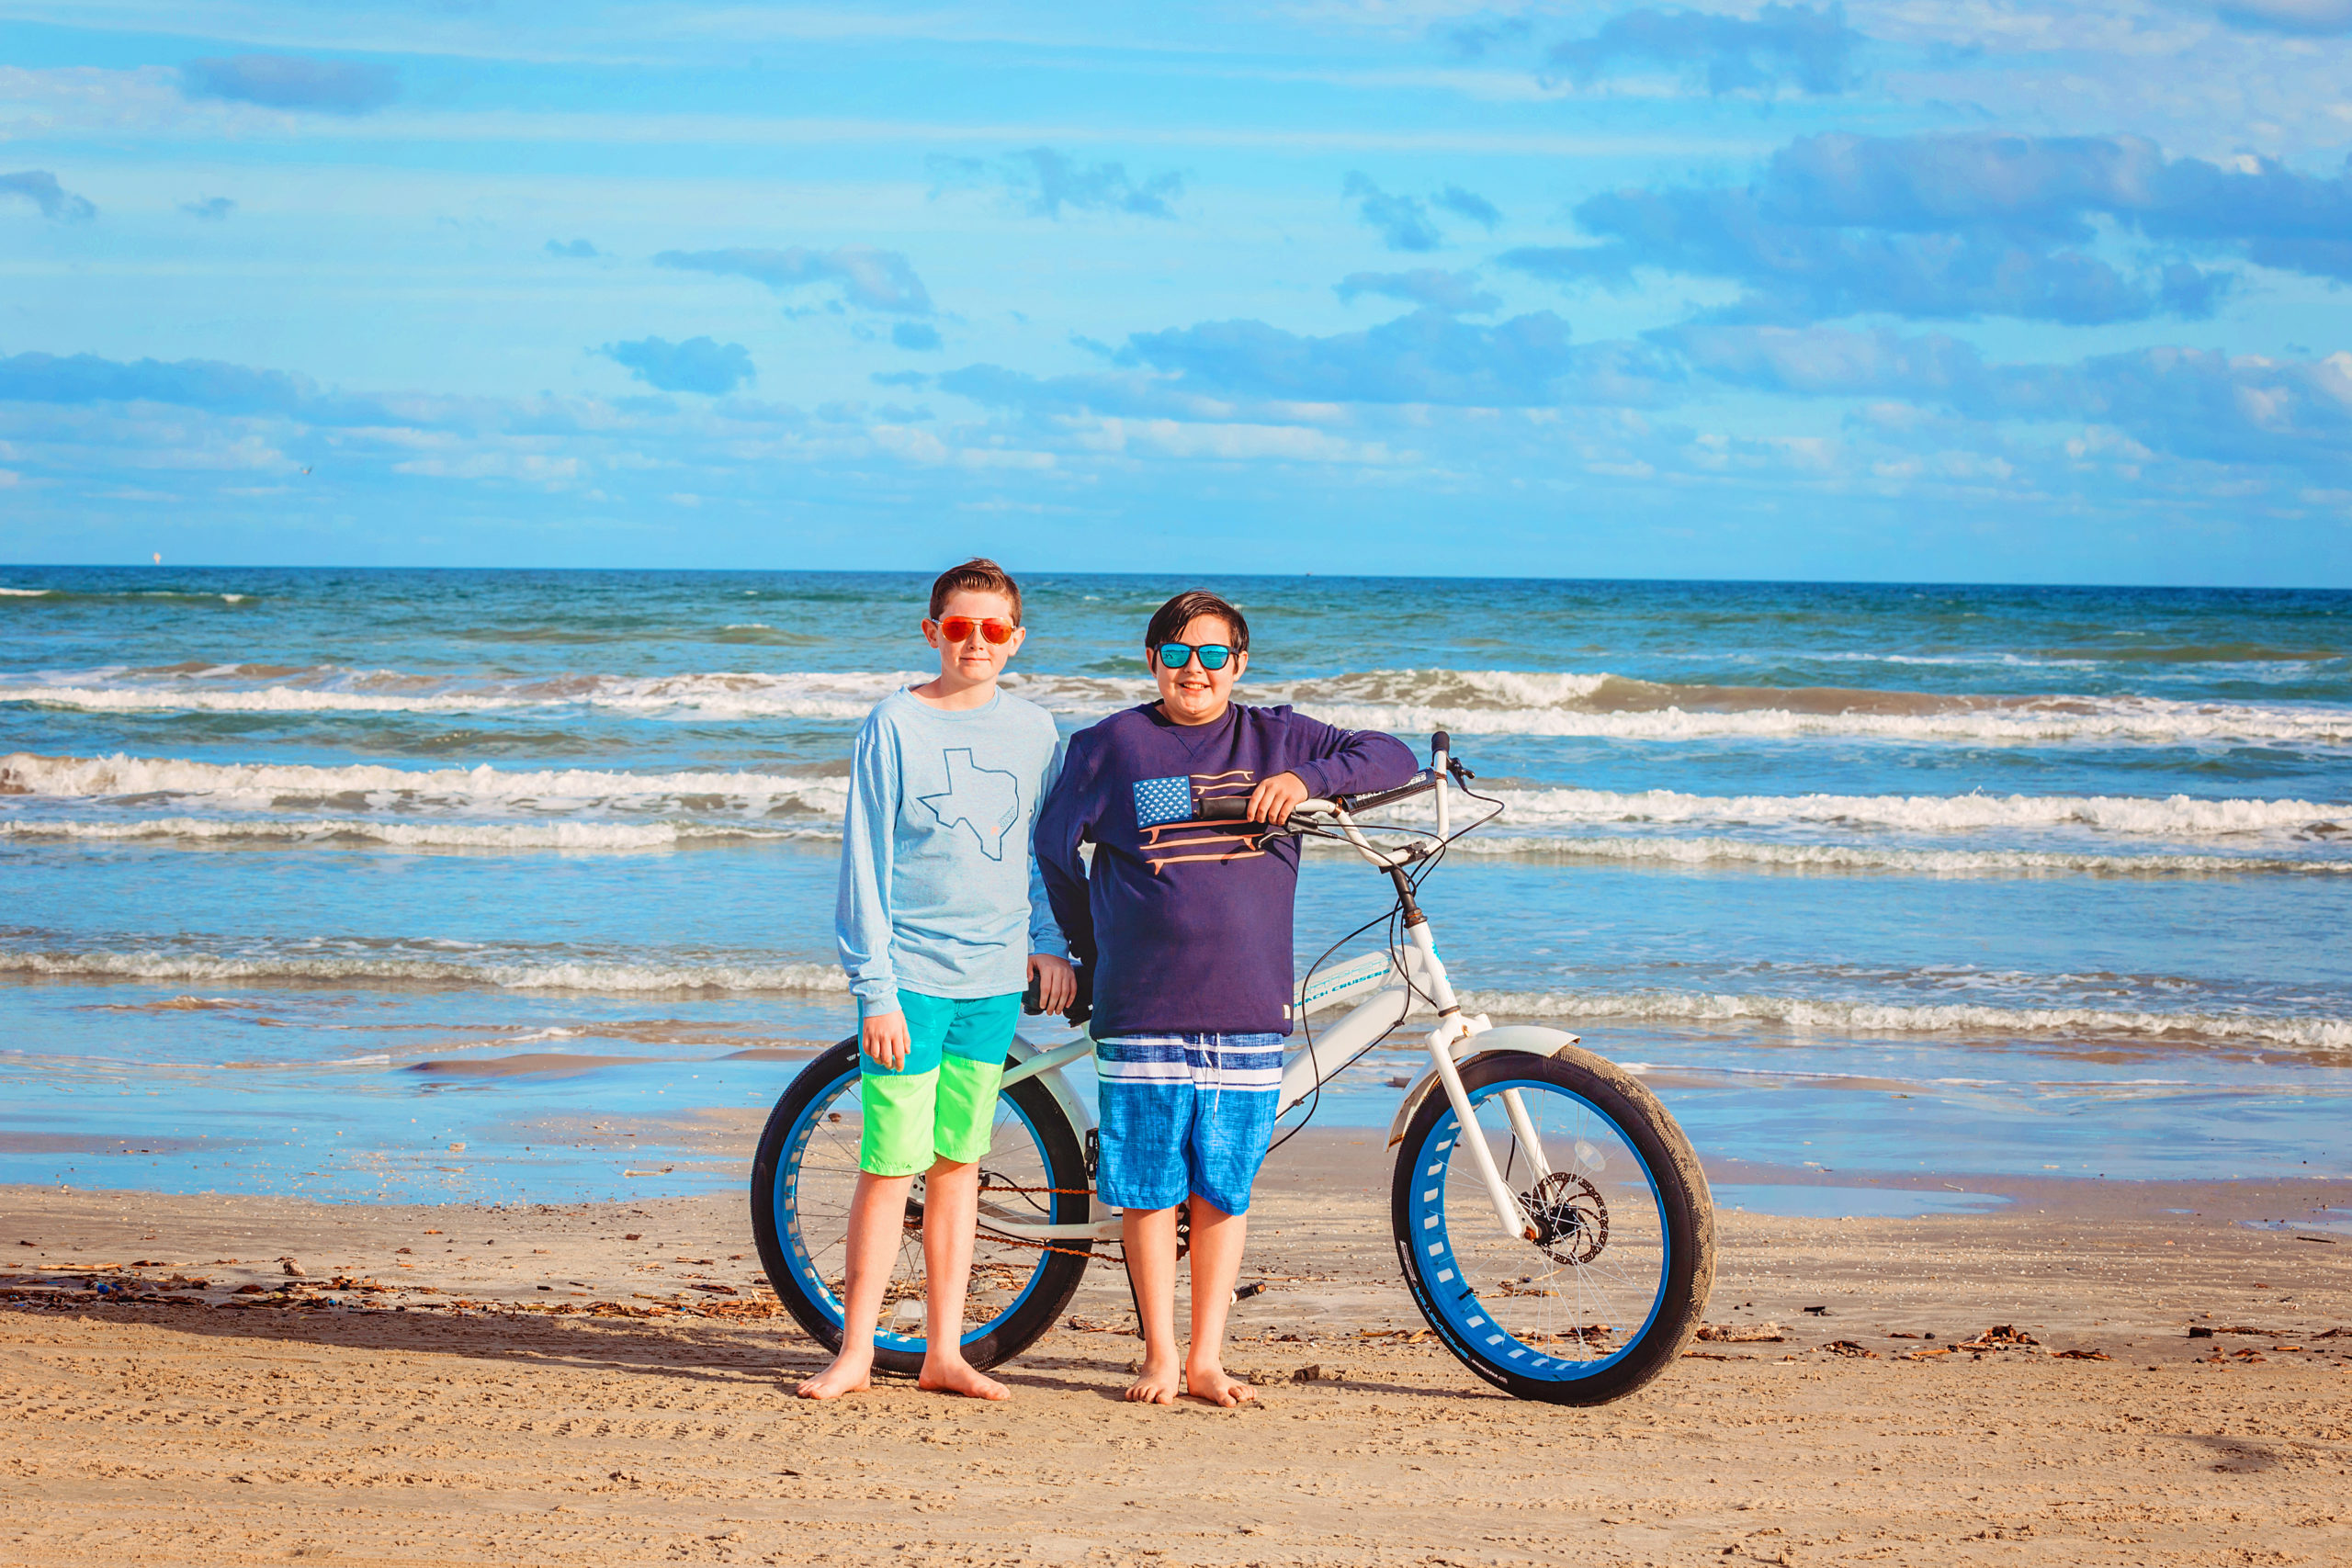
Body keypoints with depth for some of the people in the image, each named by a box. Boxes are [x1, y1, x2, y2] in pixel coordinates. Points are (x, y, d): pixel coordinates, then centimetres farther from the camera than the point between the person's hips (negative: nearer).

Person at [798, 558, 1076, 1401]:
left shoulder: (1033, 729, 7)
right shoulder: (895, 724, -5)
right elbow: (867, 861, -6)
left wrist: (1052, 941, 4)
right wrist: (877, 989, -11)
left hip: (995, 978, 4)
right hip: (911, 975, -4)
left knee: (959, 1162, 9)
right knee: (891, 1165, -5)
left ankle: (943, 1352, 15)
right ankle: (855, 1354, 5)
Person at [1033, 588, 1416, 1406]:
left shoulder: (1273, 738, 9)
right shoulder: (1112, 744, 6)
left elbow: (1392, 758, 6)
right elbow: (1053, 845, 14)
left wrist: (1306, 777, -11)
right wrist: (1091, 947, 17)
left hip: (1247, 1008, 1)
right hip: (1143, 1010, -1)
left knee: (1224, 1187, 4)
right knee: (1149, 1186, 1)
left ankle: (1207, 1359, 13)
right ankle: (1160, 1356, 11)